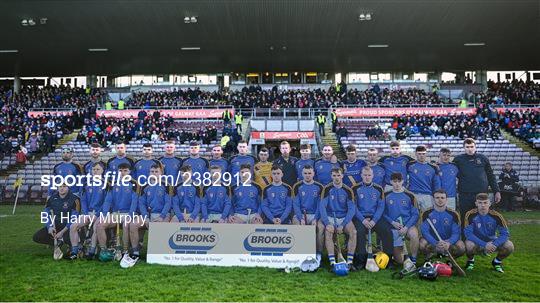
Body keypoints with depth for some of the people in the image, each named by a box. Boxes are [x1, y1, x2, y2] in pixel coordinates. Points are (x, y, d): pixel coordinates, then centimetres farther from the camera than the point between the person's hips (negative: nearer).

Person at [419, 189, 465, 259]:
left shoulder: (453, 214, -3)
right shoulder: (427, 213, -6)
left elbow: (456, 233, -10)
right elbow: (425, 231, -15)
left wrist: (448, 243, -32)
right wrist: (436, 243, -33)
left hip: (448, 243, 1)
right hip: (432, 243, -1)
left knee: (461, 246, -28)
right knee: (422, 243, -32)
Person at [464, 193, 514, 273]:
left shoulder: (496, 216, -12)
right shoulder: (470, 215, -18)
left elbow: (505, 234, -14)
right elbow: (468, 233, -23)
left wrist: (494, 244, -32)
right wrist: (484, 245, -33)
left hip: (492, 242, 3)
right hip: (477, 243, -2)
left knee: (509, 246, -24)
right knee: (469, 245, -36)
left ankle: (497, 261, 9)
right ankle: (470, 260, 0)